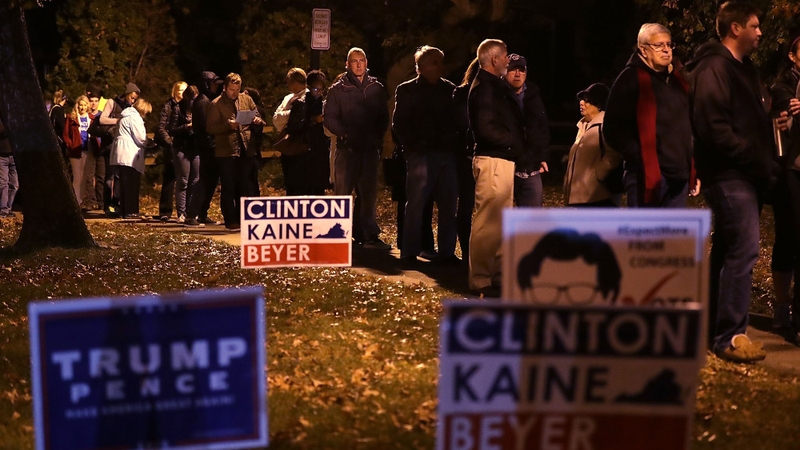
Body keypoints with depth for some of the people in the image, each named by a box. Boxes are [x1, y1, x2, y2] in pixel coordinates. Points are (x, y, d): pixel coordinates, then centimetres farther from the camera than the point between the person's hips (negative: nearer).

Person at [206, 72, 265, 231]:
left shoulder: (246, 99, 10)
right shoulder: (216, 104, -3)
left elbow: (257, 116, 18)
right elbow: (210, 127, -8)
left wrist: (257, 120, -5)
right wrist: (228, 124, -22)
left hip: (246, 151, 4)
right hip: (226, 151, -4)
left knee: (244, 187, 10)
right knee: (228, 188, 1)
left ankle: (241, 219, 20)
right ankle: (230, 221, 6)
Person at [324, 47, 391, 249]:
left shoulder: (376, 88, 10)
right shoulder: (338, 89, 3)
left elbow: (383, 117, 13)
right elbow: (329, 117, 1)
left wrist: (377, 136, -3)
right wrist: (344, 133, -11)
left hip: (370, 148, 3)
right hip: (346, 148, -2)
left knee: (368, 193, 6)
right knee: (342, 191, -2)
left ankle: (368, 235, 10)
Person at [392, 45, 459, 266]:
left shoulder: (450, 89, 13)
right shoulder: (407, 90, 3)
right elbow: (399, 124, -1)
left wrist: (454, 145, 1)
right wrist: (413, 147, -9)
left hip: (447, 155, 4)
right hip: (421, 155, -4)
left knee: (449, 205, 4)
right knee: (415, 204, -2)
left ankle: (447, 252, 12)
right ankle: (409, 253, 4)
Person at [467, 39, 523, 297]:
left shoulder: (494, 85, 18)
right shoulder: (485, 87, -13)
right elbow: (486, 128, -21)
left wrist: (516, 142, 4)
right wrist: (513, 141, -10)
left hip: (502, 160, 11)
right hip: (493, 161, -11)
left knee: (501, 221, 17)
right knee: (488, 222, -7)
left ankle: (496, 274, 25)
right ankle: (480, 280, -3)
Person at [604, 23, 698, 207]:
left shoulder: (678, 80, 19)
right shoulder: (631, 79, -3)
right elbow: (613, 129, -8)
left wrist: (693, 171, 18)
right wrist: (638, 157, -16)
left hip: (679, 174, 7)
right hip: (646, 174, -7)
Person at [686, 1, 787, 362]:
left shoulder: (742, 68, 19)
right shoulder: (714, 68, -11)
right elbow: (714, 128, -20)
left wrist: (761, 160, 5)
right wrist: (754, 157, -16)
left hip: (742, 174, 10)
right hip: (729, 175, -10)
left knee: (727, 251, 14)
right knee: (744, 250, -12)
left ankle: (716, 326, 23)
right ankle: (730, 336, -8)